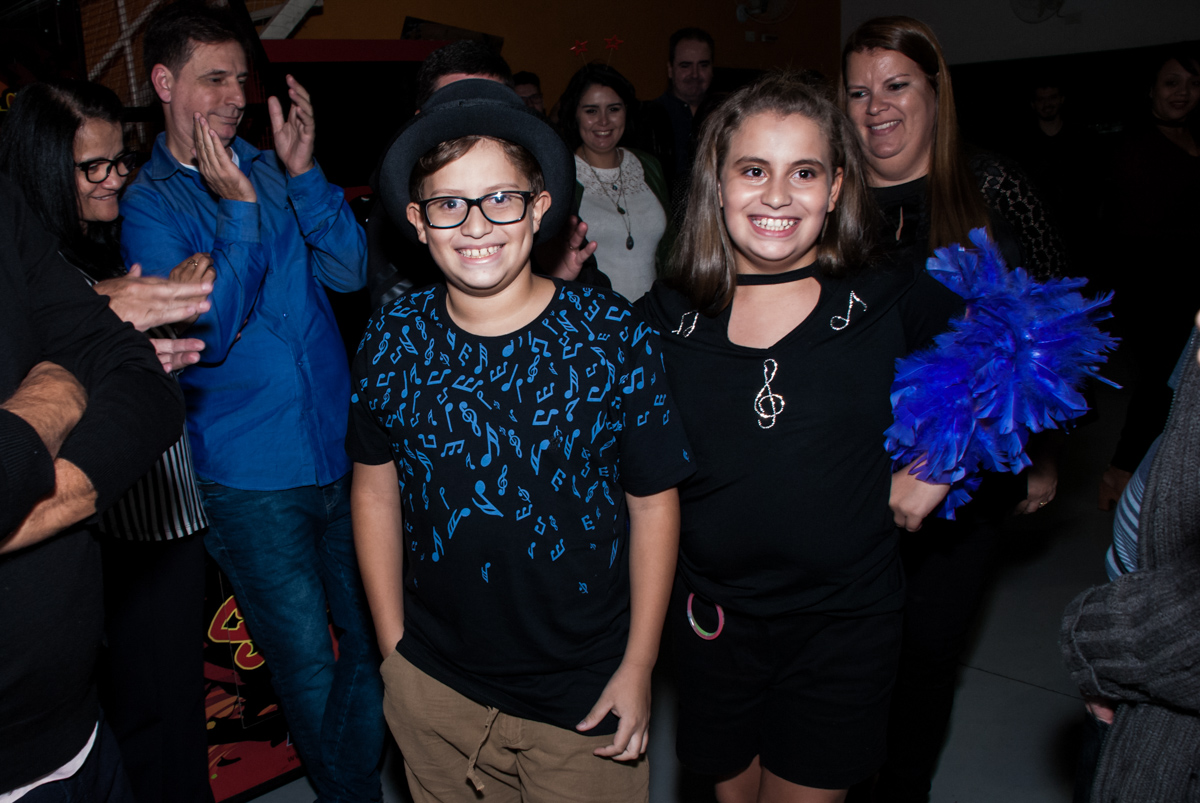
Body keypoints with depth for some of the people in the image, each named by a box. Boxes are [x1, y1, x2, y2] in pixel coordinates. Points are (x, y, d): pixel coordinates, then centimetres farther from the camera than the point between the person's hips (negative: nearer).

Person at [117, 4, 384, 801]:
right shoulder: (144, 203, -3)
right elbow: (204, 336, -14)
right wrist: (237, 211, -21)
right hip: (251, 476, -3)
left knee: (371, 638, 14)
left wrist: (304, 175, -14)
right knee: (307, 661, 8)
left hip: (341, 452, 3)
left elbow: (351, 271, -3)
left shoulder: (270, 166, 5)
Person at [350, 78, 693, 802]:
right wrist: (393, 644, 4)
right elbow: (377, 490, 3)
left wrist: (638, 667, -6)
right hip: (432, 691, 2)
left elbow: (652, 503, -8)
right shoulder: (392, 340, -7)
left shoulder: (616, 336, -14)